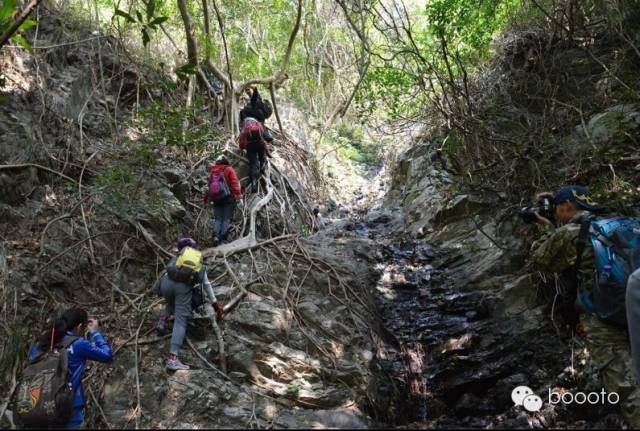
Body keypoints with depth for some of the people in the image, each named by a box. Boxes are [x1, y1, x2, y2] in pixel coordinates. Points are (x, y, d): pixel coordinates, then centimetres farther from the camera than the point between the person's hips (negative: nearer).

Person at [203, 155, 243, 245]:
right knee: (227, 219, -1)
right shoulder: (229, 169, 1)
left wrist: (205, 198, 25)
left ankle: (216, 236, -10)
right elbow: (235, 183, -11)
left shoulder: (212, 171, 13)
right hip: (228, 198, -4)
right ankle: (224, 238, -9)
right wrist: (239, 197, -15)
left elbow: (209, 186, 16)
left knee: (217, 219, 9)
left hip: (216, 199, 4)